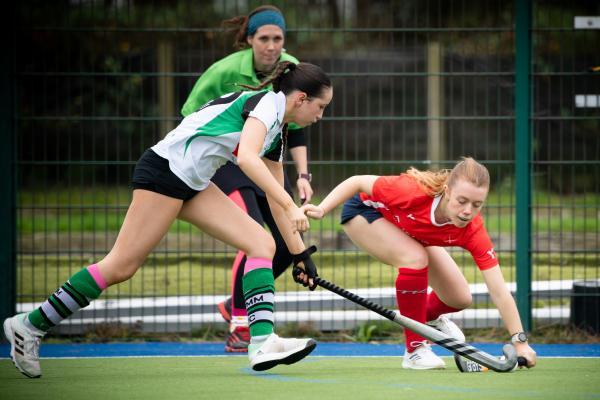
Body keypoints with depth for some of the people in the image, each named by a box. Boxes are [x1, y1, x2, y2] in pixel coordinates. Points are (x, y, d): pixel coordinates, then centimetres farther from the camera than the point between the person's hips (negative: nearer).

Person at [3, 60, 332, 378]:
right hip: (166, 168, -10)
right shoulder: (265, 102, -12)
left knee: (262, 245, -2)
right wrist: (290, 206, -32)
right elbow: (246, 158, -30)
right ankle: (29, 326, -1)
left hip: (193, 184, 10)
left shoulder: (277, 133, 16)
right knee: (121, 266, -10)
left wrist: (300, 252, 22)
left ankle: (262, 342, -13)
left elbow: (275, 200, 23)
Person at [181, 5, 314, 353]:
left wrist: (302, 175, -6)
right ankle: (239, 329, -13)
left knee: (290, 242, 0)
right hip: (226, 161, -6)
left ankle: (235, 305, 20)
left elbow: (295, 130, 2)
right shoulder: (226, 71, -20)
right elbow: (190, 117, -10)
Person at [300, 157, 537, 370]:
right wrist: (321, 209, -35)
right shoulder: (414, 191, -43)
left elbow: (499, 292, -31)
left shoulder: (473, 230, -32)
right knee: (415, 258, -34)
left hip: (412, 232, 5)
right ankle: (415, 350, -18)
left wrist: (520, 342, -37)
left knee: (460, 299, -1)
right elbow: (357, 183, -27)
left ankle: (429, 317, 37)